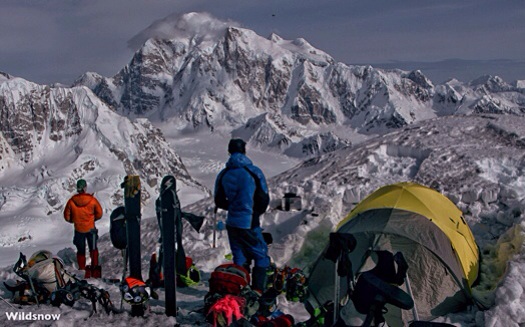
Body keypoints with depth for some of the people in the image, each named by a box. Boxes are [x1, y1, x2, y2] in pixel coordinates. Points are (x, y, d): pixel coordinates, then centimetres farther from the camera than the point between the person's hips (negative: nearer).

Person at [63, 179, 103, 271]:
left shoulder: (72, 201, -14)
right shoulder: (92, 200, -16)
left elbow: (67, 216, -5)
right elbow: (99, 214, -4)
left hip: (78, 230, 1)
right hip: (90, 228, -1)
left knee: (81, 250, 16)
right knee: (93, 248, 18)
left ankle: (82, 268, 21)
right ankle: (94, 266, 22)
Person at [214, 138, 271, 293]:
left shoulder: (223, 175, 2)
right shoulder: (254, 172, -9)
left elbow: (219, 202, 10)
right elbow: (264, 199, -3)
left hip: (232, 224, 5)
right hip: (250, 224, -5)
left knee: (239, 259, 15)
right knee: (261, 257, 7)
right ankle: (258, 292, 1)